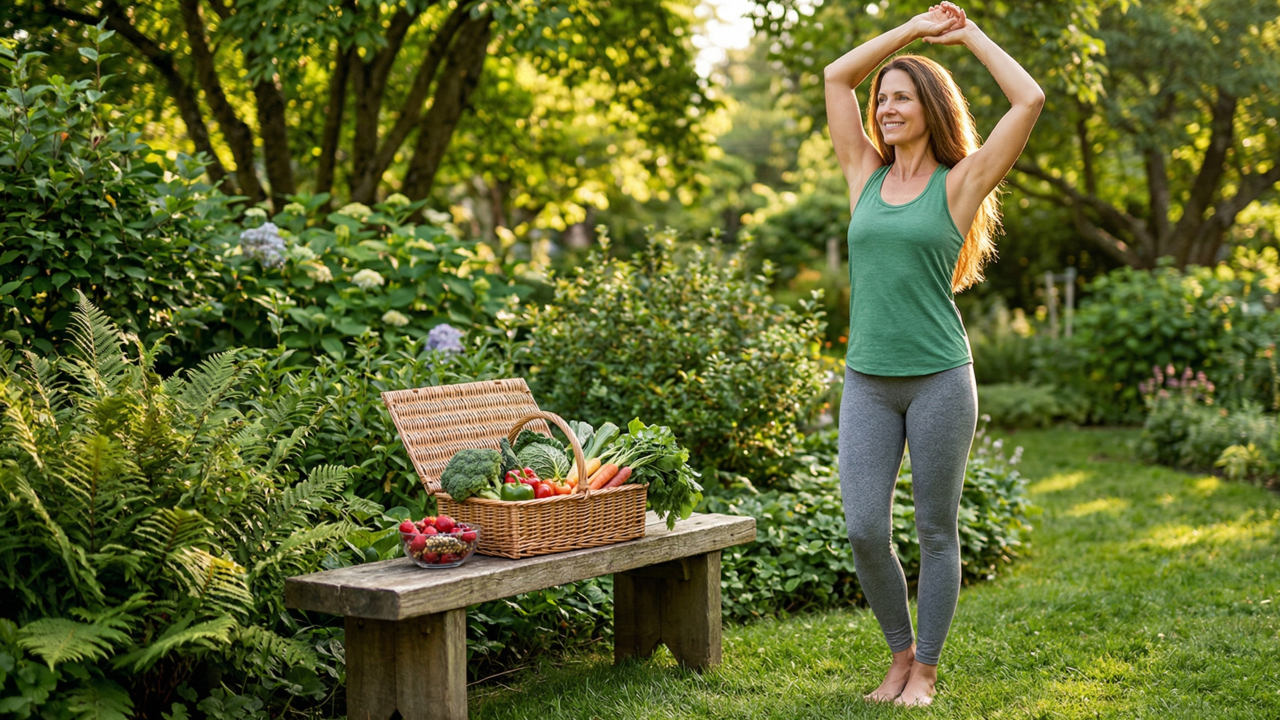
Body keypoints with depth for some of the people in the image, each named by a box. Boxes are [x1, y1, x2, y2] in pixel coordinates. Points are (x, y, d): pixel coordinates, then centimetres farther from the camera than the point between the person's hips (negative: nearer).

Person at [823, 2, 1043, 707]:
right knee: (865, 532, -2)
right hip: (867, 384, 3)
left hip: (939, 380, -3)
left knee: (935, 533, 6)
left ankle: (925, 669, 19)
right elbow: (836, 76, 15)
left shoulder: (960, 184, -1)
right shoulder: (867, 177, 10)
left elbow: (1029, 99, -7)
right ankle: (900, 652, 20)